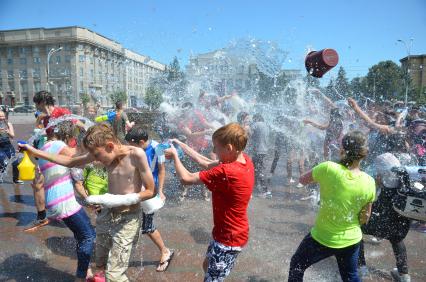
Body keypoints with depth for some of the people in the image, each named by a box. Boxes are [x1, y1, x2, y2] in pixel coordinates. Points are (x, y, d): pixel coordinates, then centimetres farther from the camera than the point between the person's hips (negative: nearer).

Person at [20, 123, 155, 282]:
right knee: (100, 264, 20)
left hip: (127, 218, -6)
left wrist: (117, 200, -25)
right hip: (107, 214, 6)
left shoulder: (136, 154, -23)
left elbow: (150, 191, -18)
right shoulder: (104, 152, -6)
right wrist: (35, 152, 7)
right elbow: (71, 162, 9)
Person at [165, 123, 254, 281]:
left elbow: (186, 178, -23)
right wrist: (181, 145, 3)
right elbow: (207, 164, 3)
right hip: (231, 232, 8)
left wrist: (174, 155, -6)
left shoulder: (226, 172, -33)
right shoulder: (245, 160, -7)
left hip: (229, 238, -8)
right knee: (207, 266, 28)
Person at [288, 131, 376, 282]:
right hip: (352, 239, 4)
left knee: (296, 266, 21)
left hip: (322, 237, -3)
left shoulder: (328, 168, -25)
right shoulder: (369, 182, -12)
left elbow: (302, 180, -7)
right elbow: (365, 218, 0)